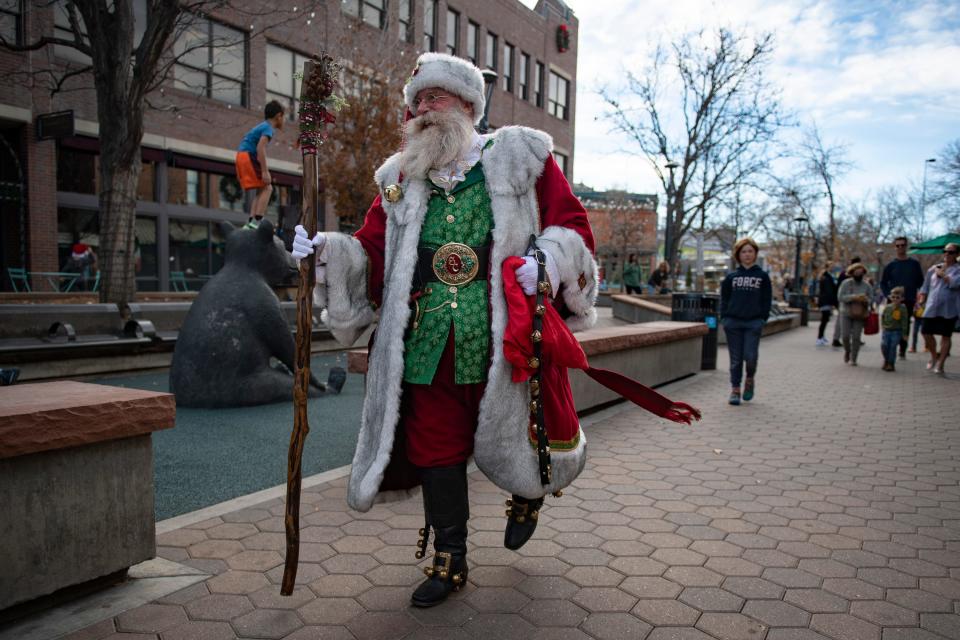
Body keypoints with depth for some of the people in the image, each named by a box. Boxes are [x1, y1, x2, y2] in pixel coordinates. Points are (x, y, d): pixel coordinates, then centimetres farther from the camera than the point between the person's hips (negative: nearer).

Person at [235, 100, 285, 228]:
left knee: (261, 190, 11)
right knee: (267, 188, -12)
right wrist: (265, 171, -25)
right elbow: (260, 148, -21)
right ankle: (257, 221, -23)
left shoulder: (262, 126, 22)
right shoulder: (269, 127, -7)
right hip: (248, 156, -9)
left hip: (242, 157, 9)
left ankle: (251, 222, 4)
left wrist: (264, 167, 25)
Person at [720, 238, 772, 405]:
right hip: (733, 322, 1)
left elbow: (767, 300, 8)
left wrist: (763, 318, -2)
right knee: (735, 358, 3)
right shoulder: (731, 277, 10)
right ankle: (735, 389, 12)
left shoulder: (762, 276, 8)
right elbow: (724, 298, 12)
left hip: (753, 323, -1)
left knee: (750, 356, -10)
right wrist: (724, 318, 1)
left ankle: (750, 379, 19)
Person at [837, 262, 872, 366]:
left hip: (860, 315, 1)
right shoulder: (846, 283, -3)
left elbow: (871, 299, 5)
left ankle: (853, 359, 7)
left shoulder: (867, 285, 3)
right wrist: (854, 297, -22)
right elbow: (840, 296, -11)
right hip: (846, 313, -1)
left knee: (856, 337, -3)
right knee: (845, 335, -5)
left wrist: (865, 300, -18)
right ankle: (847, 351, 26)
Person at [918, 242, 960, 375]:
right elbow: (925, 287, 20)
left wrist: (942, 274, -11)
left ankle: (940, 364, 6)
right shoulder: (933, 268, 14)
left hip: (948, 310, -4)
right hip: (931, 309, 4)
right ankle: (934, 356, 30)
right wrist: (922, 300, 11)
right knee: (926, 333, 5)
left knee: (945, 336, -1)